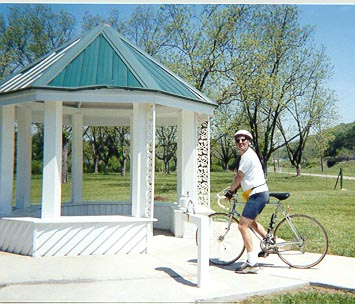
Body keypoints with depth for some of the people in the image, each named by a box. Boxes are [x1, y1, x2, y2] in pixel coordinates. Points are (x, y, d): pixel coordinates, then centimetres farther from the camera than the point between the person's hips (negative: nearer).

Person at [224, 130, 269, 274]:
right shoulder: (247, 154, 19)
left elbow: (239, 177, -11)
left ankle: (251, 263, -13)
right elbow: (242, 178, 22)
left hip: (257, 194, -11)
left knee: (243, 226, -13)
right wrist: (233, 190, 15)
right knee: (250, 221, 31)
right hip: (260, 193, 11)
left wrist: (230, 191, 1)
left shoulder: (248, 155, -14)